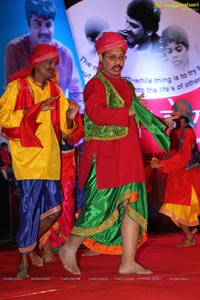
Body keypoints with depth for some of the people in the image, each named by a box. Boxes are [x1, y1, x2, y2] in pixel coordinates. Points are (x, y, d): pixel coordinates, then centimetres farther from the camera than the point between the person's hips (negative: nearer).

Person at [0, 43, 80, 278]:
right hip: (27, 155, -5)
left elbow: (65, 127, 12)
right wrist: (37, 108, -16)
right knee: (30, 207, -8)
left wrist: (69, 116, -11)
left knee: (53, 208, 5)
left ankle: (29, 245, 28)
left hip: (50, 157, 6)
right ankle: (23, 260, 4)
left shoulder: (54, 90, 14)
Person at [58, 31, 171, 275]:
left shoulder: (127, 85, 18)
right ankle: (69, 249, 17)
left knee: (132, 205, 4)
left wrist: (139, 108, 10)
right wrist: (127, 112, -19)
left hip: (127, 154, 8)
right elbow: (96, 113, -24)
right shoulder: (96, 84, -7)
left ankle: (128, 263, 10)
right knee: (100, 206, -5)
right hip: (104, 154, -8)